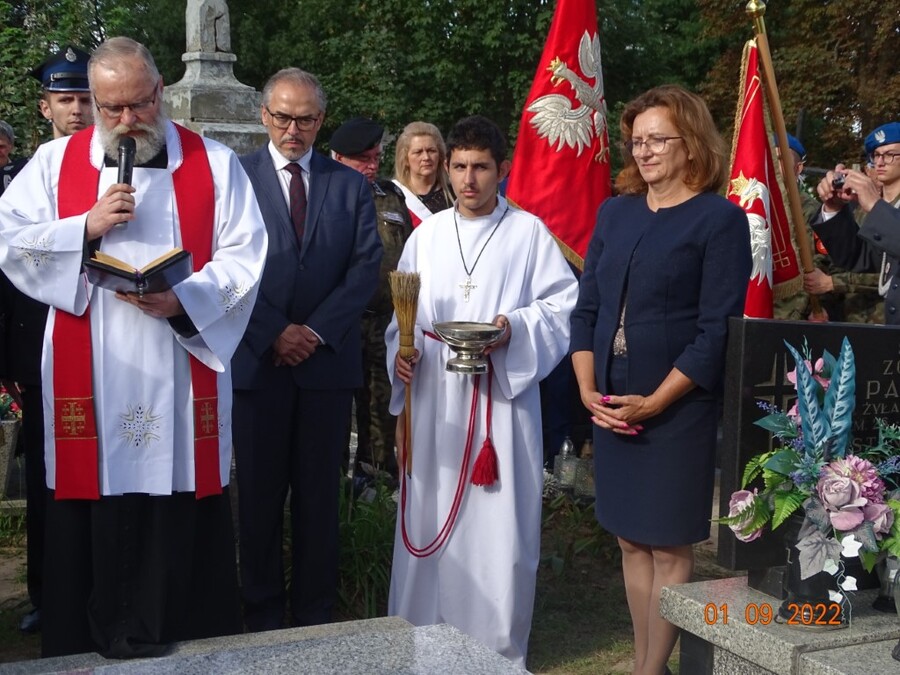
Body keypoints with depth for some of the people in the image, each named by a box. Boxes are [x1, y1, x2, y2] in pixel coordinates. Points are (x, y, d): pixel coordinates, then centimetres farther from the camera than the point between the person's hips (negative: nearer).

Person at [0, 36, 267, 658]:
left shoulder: (214, 164, 6)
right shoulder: (56, 162, 10)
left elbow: (245, 255, -1)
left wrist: (184, 300, -16)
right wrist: (86, 226, -10)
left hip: (182, 378, 0)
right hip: (88, 381, 1)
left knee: (180, 511, 2)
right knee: (91, 516, 3)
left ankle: (178, 639, 16)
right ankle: (93, 641, 18)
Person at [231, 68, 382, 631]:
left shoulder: (351, 185, 9)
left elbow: (366, 268, 1)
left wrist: (317, 331, -9)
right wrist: (273, 334, -12)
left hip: (328, 358, 2)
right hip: (257, 358, -1)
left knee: (320, 491, 8)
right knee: (260, 491, 7)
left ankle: (317, 612, 19)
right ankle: (263, 612, 19)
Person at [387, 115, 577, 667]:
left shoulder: (529, 232, 1)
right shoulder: (428, 234, 12)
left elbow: (562, 304, -2)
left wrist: (515, 329, -17)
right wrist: (401, 350, -4)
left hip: (501, 396, -3)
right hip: (434, 398, 4)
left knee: (498, 521, 0)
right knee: (430, 516, 8)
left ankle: (500, 647, 14)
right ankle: (423, 636, 23)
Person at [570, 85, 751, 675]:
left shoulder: (721, 219, -6)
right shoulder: (615, 213, 10)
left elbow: (717, 331, -12)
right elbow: (586, 308, 10)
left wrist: (653, 402, -15)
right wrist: (588, 389, -3)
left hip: (677, 410, -5)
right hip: (611, 408, 6)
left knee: (669, 545, 4)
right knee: (631, 540, 13)